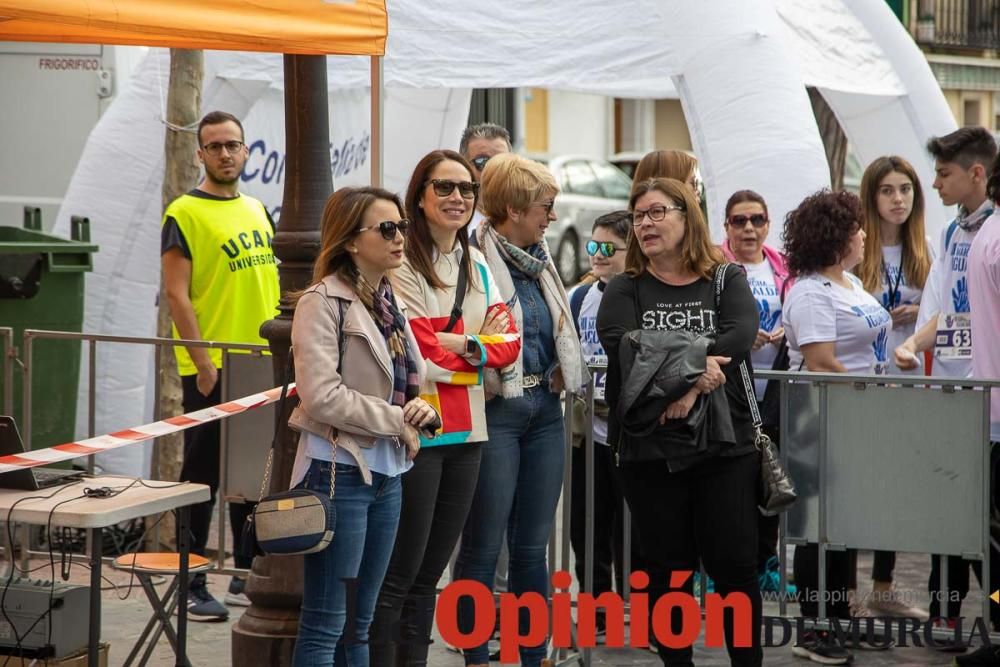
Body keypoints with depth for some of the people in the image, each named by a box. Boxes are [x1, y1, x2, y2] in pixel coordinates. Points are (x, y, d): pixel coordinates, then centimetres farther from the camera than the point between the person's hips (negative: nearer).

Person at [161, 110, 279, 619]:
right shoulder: (184, 214, -8)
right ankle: (192, 586, 6)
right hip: (212, 371, -6)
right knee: (203, 478, -1)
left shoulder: (257, 211, 13)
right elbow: (177, 295, -13)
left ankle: (247, 577, 23)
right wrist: (203, 363, -17)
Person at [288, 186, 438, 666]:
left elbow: (407, 385, 20)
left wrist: (420, 408, -4)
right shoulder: (323, 302, -11)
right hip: (340, 471, -8)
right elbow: (322, 396, -21)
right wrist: (396, 421, -13)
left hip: (387, 474, 8)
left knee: (359, 624, 12)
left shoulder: (388, 302, 13)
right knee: (324, 626, -4)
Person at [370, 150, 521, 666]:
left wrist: (462, 346, -13)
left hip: (466, 431, 7)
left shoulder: (478, 265, 14)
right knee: (400, 574, -4)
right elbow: (419, 357, -18)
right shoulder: (403, 265, -9)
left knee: (430, 572, 13)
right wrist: (477, 342, -5)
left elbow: (508, 343, 5)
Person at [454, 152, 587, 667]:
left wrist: (562, 373, 10)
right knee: (483, 547, 0)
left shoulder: (539, 261, 13)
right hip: (495, 411, -7)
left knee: (533, 546, 12)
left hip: (544, 411, 7)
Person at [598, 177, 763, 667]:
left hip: (725, 443, 0)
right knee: (668, 568, 5)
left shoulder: (728, 280, 8)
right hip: (650, 447, 1)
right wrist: (694, 364, -20)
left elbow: (740, 336, -11)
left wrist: (684, 384, -21)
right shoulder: (624, 291, 8)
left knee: (734, 563, -1)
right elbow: (623, 346, -12)